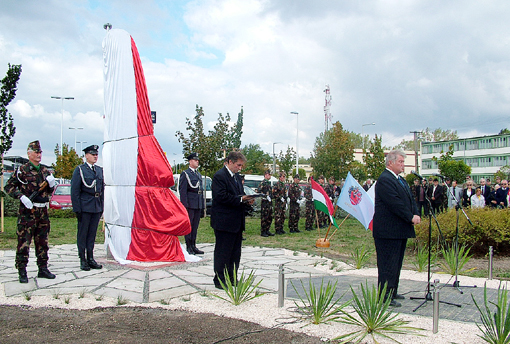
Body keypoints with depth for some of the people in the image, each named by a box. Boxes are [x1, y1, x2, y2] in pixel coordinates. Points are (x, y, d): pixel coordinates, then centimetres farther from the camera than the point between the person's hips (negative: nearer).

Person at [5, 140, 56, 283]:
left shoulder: (45, 171, 13)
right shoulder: (22, 170, -3)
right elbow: (8, 187, -3)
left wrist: (51, 184, -4)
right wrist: (21, 196, -17)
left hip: (43, 211, 5)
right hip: (27, 212, -5)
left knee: (42, 242, 11)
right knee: (24, 243, -2)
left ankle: (43, 269, 19)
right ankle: (22, 271, 6)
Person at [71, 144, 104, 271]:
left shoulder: (99, 170, 14)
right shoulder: (80, 170, -3)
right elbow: (74, 191, -6)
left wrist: (102, 207, 12)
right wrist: (77, 209, -11)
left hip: (97, 207, 5)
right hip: (84, 207, -5)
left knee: (92, 233, 10)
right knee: (82, 233, 3)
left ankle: (90, 259, 18)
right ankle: (82, 260, 11)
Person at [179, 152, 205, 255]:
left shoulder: (199, 174, 19)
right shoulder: (185, 174, -3)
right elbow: (182, 191, -9)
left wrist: (202, 206, 16)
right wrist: (185, 205, -16)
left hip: (198, 205, 7)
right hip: (189, 205, -7)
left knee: (195, 226, 10)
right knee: (189, 226, -2)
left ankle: (193, 246, 16)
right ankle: (188, 247, 4)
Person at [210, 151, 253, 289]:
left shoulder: (236, 177, 17)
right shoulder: (219, 176, -12)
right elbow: (221, 197, -22)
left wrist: (246, 199, 1)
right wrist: (240, 199, -20)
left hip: (237, 223, 9)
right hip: (224, 222, -9)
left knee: (235, 252, 14)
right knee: (223, 252, -1)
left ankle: (231, 279, 25)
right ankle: (219, 281, 10)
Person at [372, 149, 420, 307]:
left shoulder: (401, 180, 19)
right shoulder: (384, 180, -15)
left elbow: (410, 200, 18)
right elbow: (395, 203, -21)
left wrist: (416, 214, 0)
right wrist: (411, 217, -16)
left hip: (401, 231, 11)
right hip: (388, 231, -10)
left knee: (397, 263, 17)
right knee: (388, 264, -5)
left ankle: (392, 292, 27)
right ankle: (385, 296, 2)